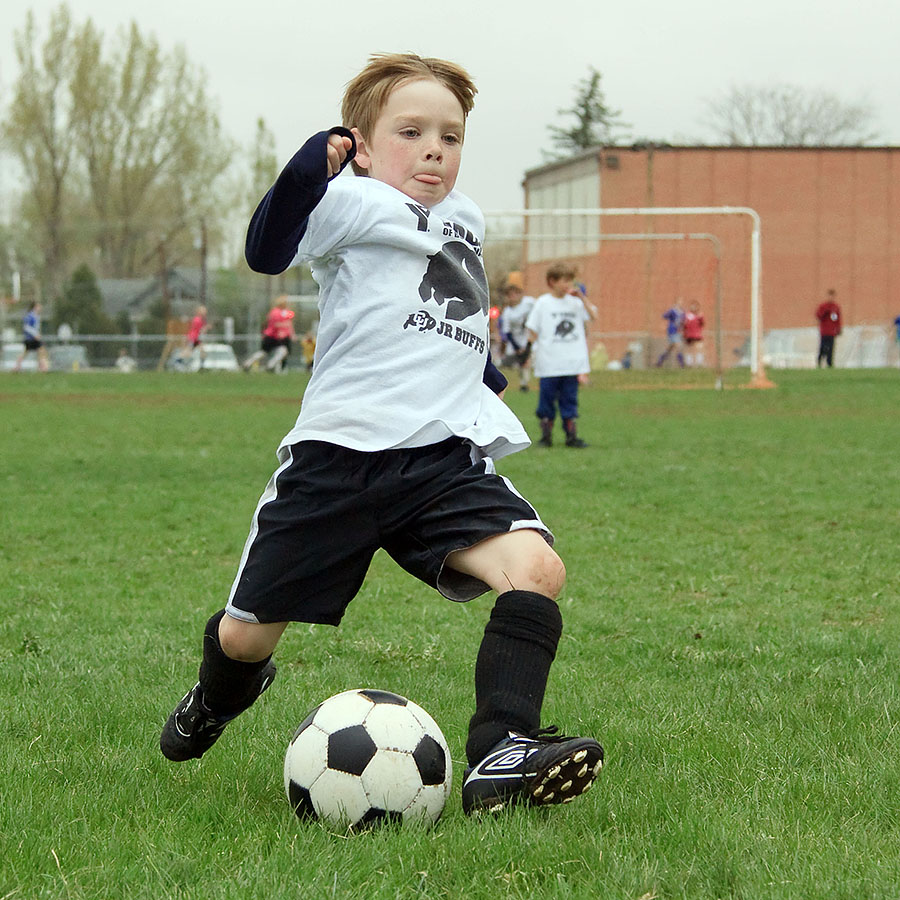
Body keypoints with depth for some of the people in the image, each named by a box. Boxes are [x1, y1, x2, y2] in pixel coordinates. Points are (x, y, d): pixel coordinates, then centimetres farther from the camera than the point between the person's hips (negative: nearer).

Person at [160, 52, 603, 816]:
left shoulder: (465, 218, 21)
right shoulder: (353, 202, -2)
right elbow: (269, 251, -22)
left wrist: (485, 371, 53)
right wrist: (309, 169, -38)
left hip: (443, 458, 5)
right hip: (336, 457, -5)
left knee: (537, 568, -23)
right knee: (245, 635, 5)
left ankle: (500, 755, -28)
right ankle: (221, 697, 43)